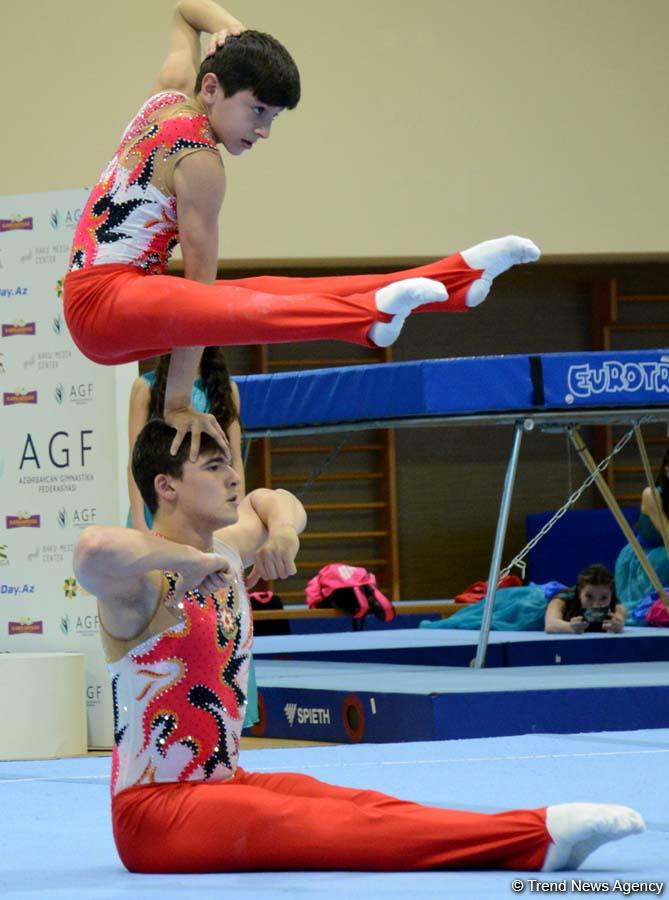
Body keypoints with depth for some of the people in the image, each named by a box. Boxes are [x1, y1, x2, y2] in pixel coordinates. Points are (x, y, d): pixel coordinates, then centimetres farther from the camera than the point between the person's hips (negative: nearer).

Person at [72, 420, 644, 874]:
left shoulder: (225, 554, 11)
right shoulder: (143, 582, -17)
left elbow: (270, 501, 34)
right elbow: (93, 550, -43)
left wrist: (283, 528, 9)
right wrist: (191, 562, -28)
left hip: (224, 782, 9)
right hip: (155, 810, -9)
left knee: (364, 806, -17)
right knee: (347, 829, -25)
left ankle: (539, 836, -37)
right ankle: (539, 839, -40)